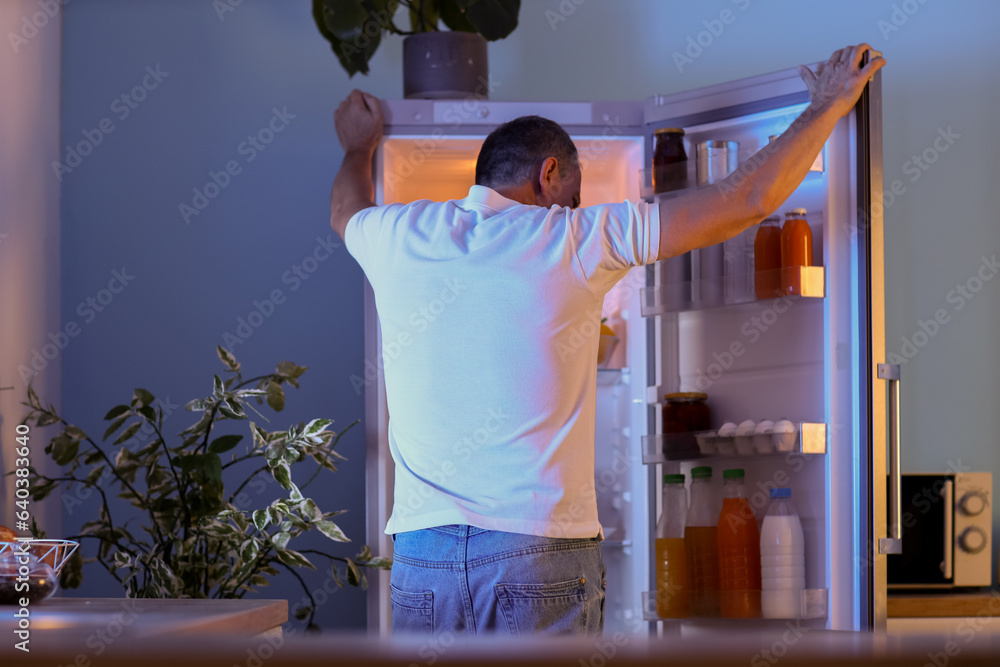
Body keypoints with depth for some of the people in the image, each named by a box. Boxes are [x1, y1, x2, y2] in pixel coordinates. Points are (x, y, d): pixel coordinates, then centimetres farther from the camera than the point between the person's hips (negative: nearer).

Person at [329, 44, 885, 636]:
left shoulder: (399, 238, 9)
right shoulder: (574, 240, -1)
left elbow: (346, 212, 37)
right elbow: (748, 200, 1)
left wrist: (358, 147, 59)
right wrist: (828, 105, 14)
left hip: (421, 556, 4)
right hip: (541, 550, -4)